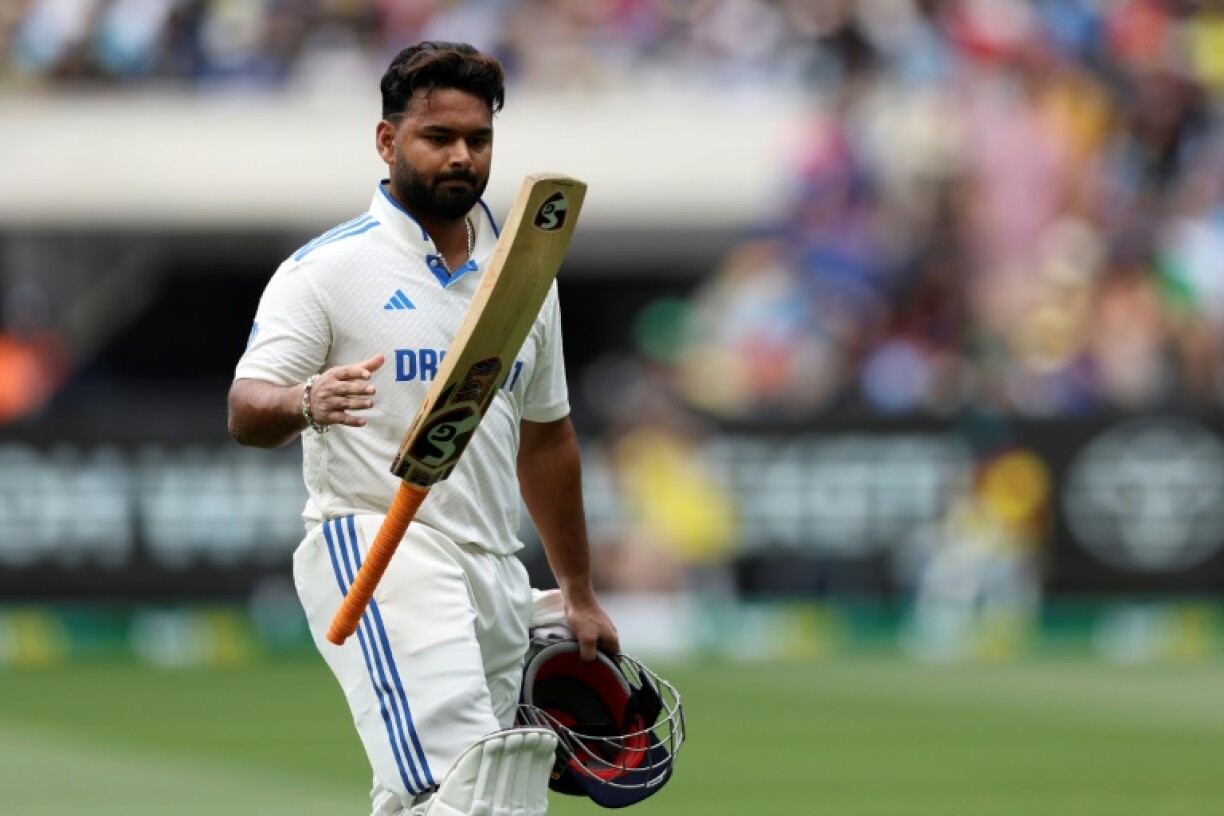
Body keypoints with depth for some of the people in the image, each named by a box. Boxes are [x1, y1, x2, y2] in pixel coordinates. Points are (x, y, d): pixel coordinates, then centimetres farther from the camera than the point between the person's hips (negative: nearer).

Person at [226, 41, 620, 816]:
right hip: (378, 549, -6)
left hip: (494, 575, 7)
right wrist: (304, 403, -35)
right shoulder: (327, 269, -2)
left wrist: (580, 595, 24)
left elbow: (545, 439, 24)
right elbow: (246, 410, -11)